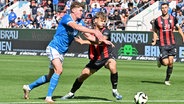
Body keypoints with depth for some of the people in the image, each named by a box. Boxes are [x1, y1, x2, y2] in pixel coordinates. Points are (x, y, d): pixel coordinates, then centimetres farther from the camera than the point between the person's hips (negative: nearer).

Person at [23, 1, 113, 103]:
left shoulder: (80, 21, 5)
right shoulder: (66, 18, -17)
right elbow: (76, 27, -35)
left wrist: (102, 39, -5)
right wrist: (93, 31, -43)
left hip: (62, 52, 8)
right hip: (53, 48, -8)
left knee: (50, 76, 13)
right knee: (59, 70, -26)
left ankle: (29, 87, 30)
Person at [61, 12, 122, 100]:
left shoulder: (106, 32, -16)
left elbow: (99, 41, -32)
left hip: (107, 57, -4)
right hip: (95, 59, 4)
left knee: (112, 67, -36)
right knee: (83, 75, 2)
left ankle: (115, 91, -19)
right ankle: (71, 93, 25)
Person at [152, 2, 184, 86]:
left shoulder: (173, 19, 3)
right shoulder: (157, 20, -3)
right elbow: (155, 31, 9)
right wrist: (154, 41, -4)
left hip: (172, 44, 2)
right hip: (162, 45, -2)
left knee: (171, 62, -1)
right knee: (166, 63, -11)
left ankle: (167, 79, 15)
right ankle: (160, 60, 25)